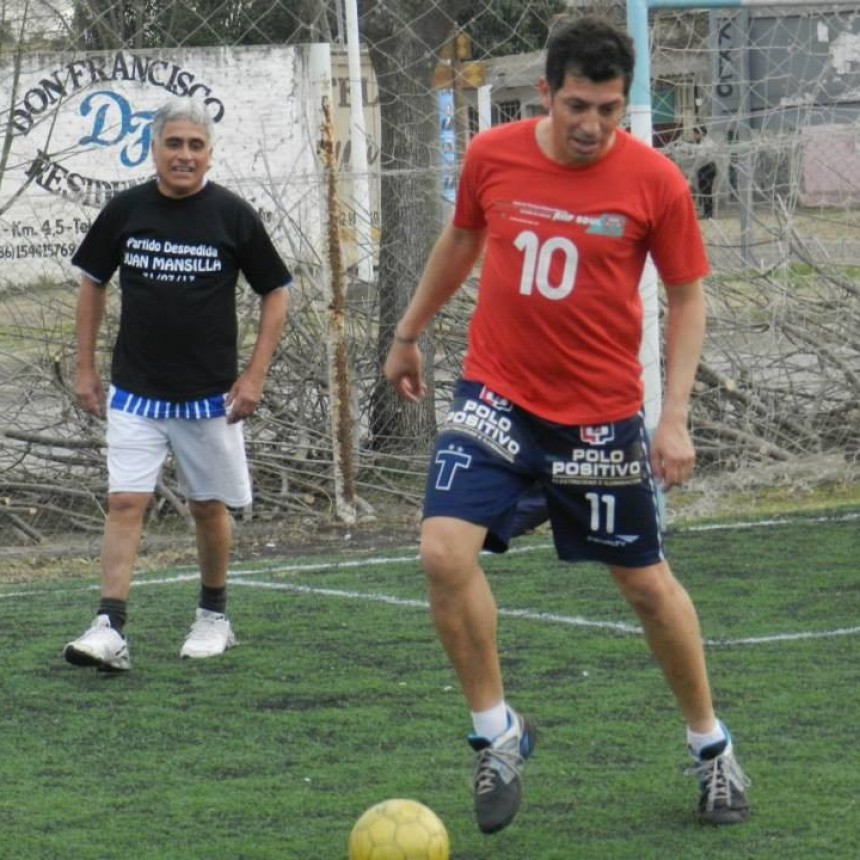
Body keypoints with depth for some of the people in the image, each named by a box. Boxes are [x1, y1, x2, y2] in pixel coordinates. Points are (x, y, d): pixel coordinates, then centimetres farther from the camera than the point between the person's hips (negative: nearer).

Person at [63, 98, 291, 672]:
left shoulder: (233, 216, -5)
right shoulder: (126, 211, -1)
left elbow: (276, 293, 2)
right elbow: (93, 283, 12)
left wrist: (255, 376, -4)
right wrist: (85, 366, 8)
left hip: (210, 394, -1)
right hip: (136, 391, 1)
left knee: (210, 507, 9)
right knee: (125, 502, -9)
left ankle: (214, 618, 28)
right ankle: (110, 630, -14)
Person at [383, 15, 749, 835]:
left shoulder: (655, 182, -11)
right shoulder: (492, 157, -6)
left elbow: (687, 297, -1)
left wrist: (674, 417, -9)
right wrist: (408, 333, 24)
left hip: (601, 416, -1)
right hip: (495, 397, 1)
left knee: (646, 582, 9)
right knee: (445, 551, -18)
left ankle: (711, 745, 31)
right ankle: (496, 731, 0)